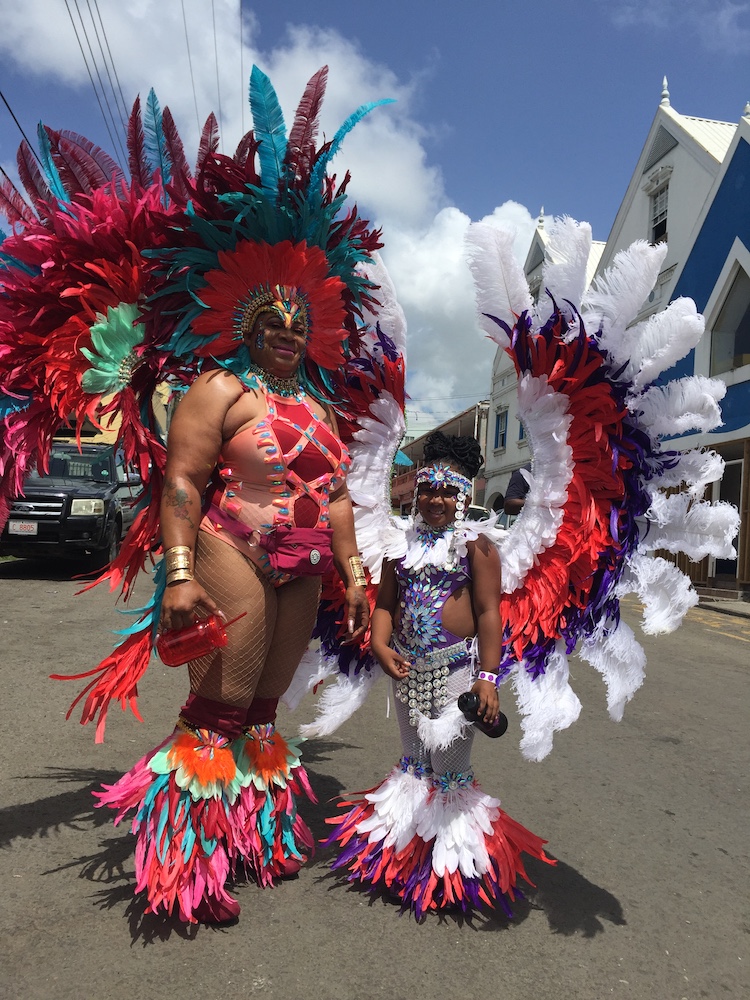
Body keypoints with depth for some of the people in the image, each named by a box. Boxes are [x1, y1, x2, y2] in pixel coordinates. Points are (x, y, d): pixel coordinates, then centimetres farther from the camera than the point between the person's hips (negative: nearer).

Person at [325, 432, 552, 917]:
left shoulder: (476, 543, -6)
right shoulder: (404, 542, 8)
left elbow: (488, 611, -10)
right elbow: (385, 602, 7)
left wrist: (488, 676, -14)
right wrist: (381, 644, -10)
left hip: (457, 666, -5)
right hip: (408, 666, 5)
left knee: (449, 758, 2)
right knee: (413, 755, 19)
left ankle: (454, 843, 21)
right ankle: (406, 829, 37)